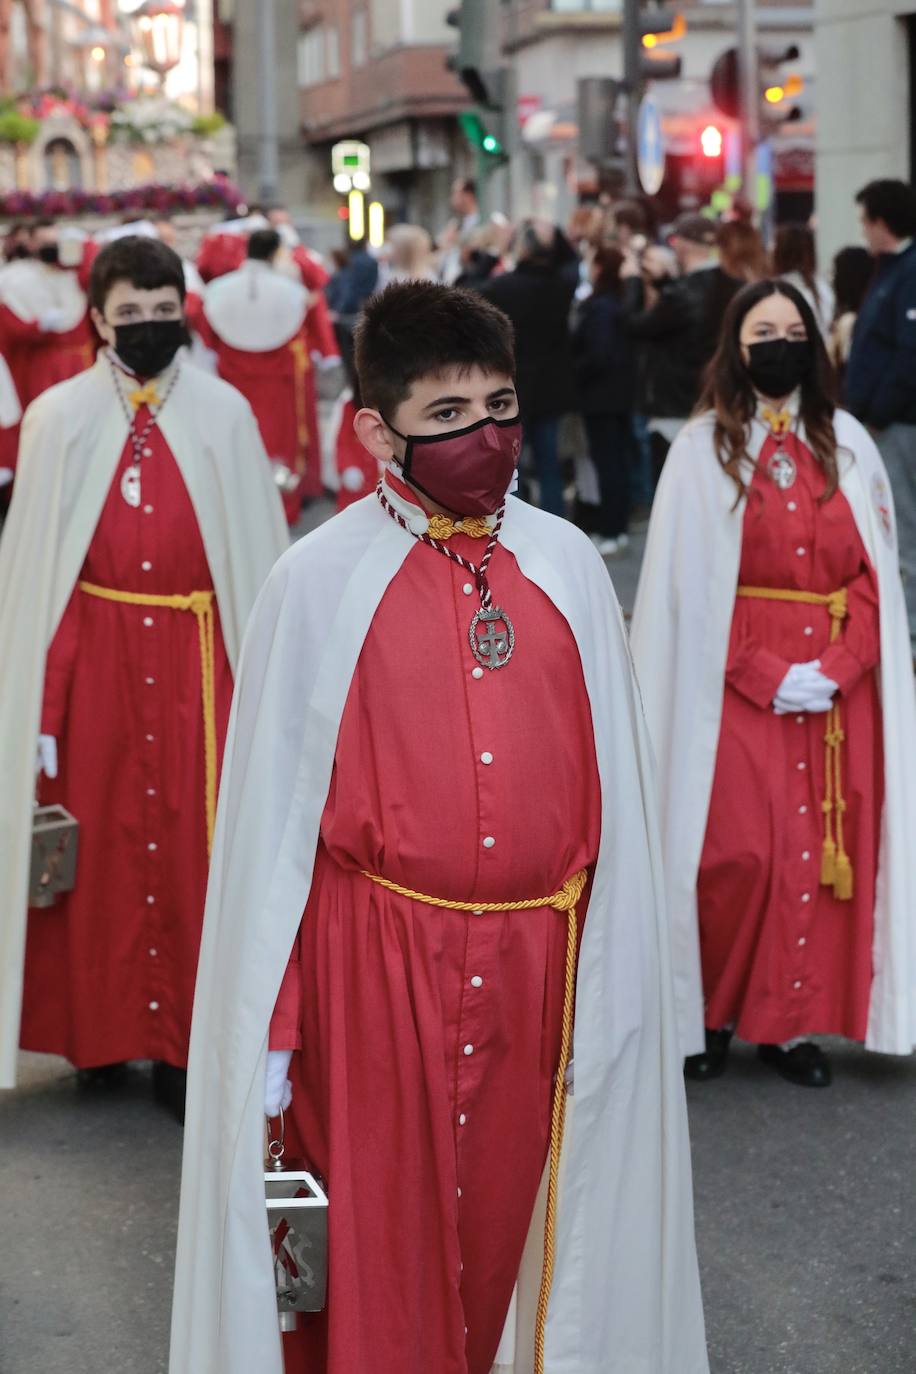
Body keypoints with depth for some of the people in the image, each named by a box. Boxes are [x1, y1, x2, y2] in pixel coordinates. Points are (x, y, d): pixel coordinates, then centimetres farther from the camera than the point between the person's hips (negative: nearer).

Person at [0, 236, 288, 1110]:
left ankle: (184, 1043, 17)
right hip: (93, 665, 0)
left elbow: (254, 562, 1)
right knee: (95, 848, 8)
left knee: (192, 845, 3)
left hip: (195, 666, 0)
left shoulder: (223, 416, -2)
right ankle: (98, 1030, 24)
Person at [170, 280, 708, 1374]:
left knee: (507, 1226, 15)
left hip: (535, 966, 3)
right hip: (375, 965, -2)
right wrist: (270, 1038, -5)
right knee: (377, 1247, 8)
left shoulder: (567, 566, 2)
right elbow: (269, 817, -4)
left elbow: (615, 791, 4)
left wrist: (609, 993, 2)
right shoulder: (320, 583, -6)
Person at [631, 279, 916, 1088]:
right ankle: (710, 1013, 11)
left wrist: (836, 666, -10)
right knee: (736, 853, -7)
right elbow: (688, 582, -4)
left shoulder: (846, 442, 7)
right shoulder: (703, 447, -1)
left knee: (819, 852, 1)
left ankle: (792, 1022, 12)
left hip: (840, 683, 3)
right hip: (737, 682, -3)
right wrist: (769, 675, -12)